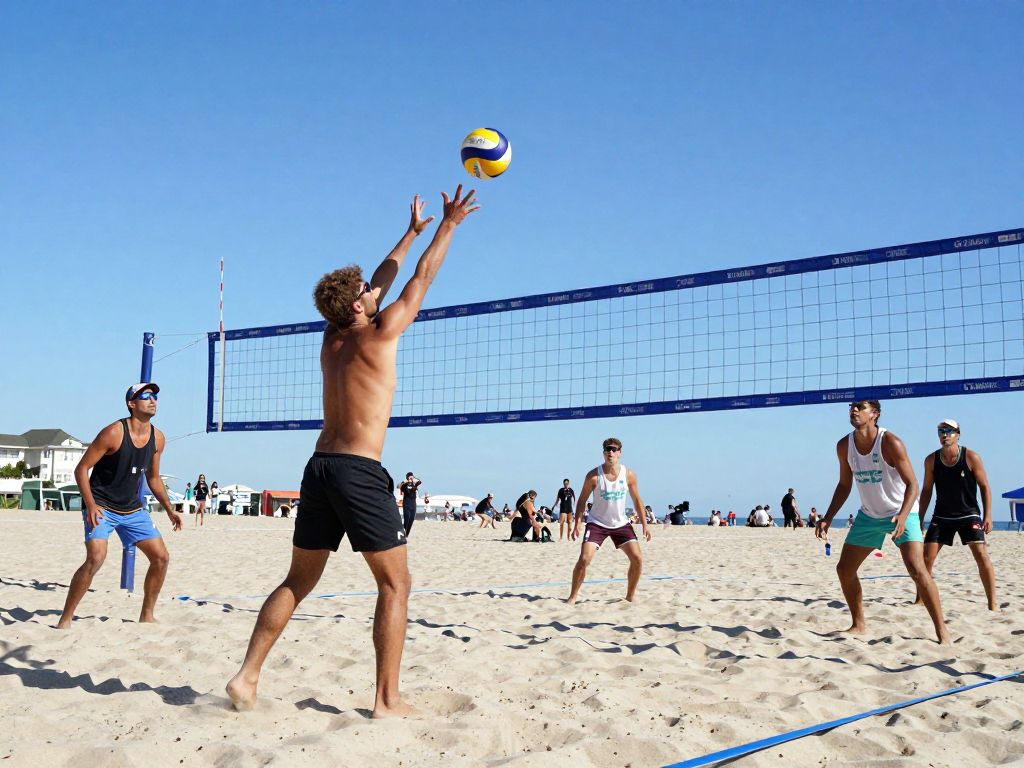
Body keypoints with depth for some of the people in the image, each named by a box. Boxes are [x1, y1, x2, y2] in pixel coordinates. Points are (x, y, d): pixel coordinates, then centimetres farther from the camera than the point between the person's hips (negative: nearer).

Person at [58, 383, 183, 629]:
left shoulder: (157, 438, 2)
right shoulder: (114, 433, -17)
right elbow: (81, 469, -14)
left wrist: (169, 510, 10)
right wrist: (90, 506, -26)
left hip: (132, 509, 7)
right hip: (101, 507, -6)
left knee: (161, 557, 2)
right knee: (96, 557, -25)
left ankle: (147, 615, 18)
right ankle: (65, 619, -11)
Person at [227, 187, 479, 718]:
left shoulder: (331, 339, 14)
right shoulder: (380, 335, -3)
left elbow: (383, 280, 26)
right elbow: (421, 279, 7)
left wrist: (412, 233, 36)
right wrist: (449, 224, 17)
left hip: (320, 468, 7)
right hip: (360, 470, -7)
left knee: (297, 582, 16)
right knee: (395, 585, 3)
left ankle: (247, 677, 11)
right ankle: (387, 700, 1)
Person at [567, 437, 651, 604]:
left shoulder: (629, 475, -5)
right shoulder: (593, 475, -12)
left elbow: (637, 500, 6)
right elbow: (582, 500, -3)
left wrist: (644, 524, 3)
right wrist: (577, 524, -9)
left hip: (620, 524, 3)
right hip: (597, 523, -3)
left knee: (637, 559, -6)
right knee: (584, 559, -16)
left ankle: (630, 596, 13)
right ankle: (573, 597, 0)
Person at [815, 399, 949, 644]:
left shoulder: (890, 443, -23)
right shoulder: (844, 446, -6)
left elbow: (912, 484, -22)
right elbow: (844, 485, 8)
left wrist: (902, 516, -38)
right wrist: (828, 518, 0)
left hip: (901, 513, -6)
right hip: (869, 515, 6)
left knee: (917, 569, -21)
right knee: (844, 569, 4)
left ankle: (941, 630, -11)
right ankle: (859, 625, 21)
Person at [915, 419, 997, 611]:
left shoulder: (971, 457, -8)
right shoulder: (931, 460, -1)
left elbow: (985, 487, -3)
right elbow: (926, 491, 8)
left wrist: (987, 515, -11)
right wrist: (919, 519, 6)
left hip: (969, 515, -3)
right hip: (942, 516, 3)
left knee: (982, 556, -14)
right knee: (926, 557, -2)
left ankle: (992, 604, -7)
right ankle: (920, 600, 10)